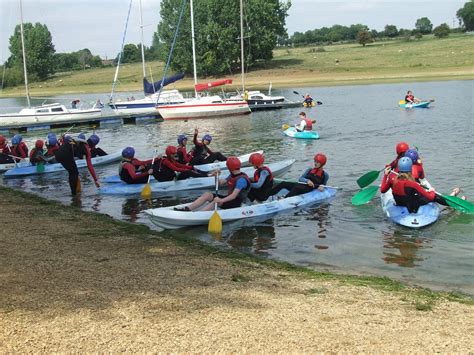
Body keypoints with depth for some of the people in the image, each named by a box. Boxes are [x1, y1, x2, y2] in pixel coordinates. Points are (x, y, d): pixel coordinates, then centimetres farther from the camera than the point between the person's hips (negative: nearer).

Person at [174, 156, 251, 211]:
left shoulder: (241, 179, -20)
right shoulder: (232, 176, 12)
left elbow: (234, 196, -31)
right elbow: (220, 183, 19)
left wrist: (221, 200, -43)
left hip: (235, 204, -9)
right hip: (229, 198, 9)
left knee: (216, 201, -34)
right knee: (207, 194, -6)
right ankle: (187, 208, -19)